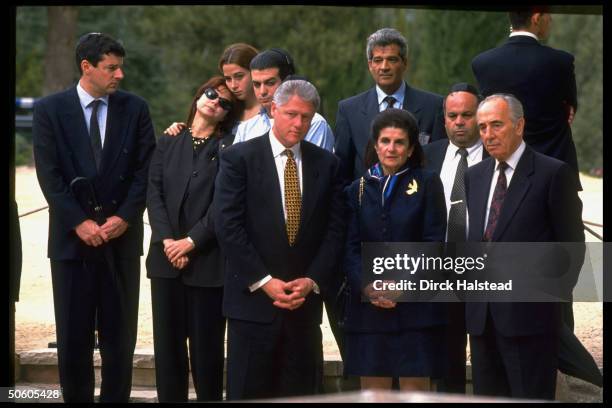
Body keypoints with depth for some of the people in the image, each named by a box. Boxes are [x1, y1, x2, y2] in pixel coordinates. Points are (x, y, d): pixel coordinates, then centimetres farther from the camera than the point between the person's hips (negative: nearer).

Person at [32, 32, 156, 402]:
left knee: (119, 336, 3)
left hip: (122, 236, 1)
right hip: (72, 238, -1)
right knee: (73, 337, 3)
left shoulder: (135, 108, 6)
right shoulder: (50, 109, 0)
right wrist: (79, 222, -12)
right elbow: (49, 175, -5)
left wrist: (125, 217, -10)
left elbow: (145, 170, 2)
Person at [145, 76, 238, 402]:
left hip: (207, 260, -4)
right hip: (166, 259, 4)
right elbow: (154, 193, 5)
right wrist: (166, 240, -8)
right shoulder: (168, 143, 14)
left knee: (206, 344, -1)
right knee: (168, 342, 4)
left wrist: (192, 241, -13)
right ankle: (169, 399, 9)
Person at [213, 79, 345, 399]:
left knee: (299, 392, 4)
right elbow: (227, 226, -7)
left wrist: (312, 280, -6)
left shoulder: (326, 164, 9)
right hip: (253, 300, -3)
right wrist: (264, 282, -11)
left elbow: (335, 229, 7)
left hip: (305, 301, 3)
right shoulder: (239, 158, -1)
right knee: (248, 392, 0)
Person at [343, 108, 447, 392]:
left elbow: (433, 245, -2)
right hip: (368, 307, 2)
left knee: (415, 388, -4)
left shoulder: (427, 184, 5)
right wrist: (367, 286, -12)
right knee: (372, 389, 2)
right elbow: (351, 248, 6)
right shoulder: (358, 190, 12)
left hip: (414, 307, -2)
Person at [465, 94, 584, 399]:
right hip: (481, 315, 6)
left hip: (529, 315, -6)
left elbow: (571, 244, -4)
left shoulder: (554, 173, -5)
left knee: (532, 397, -4)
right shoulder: (474, 176, 14)